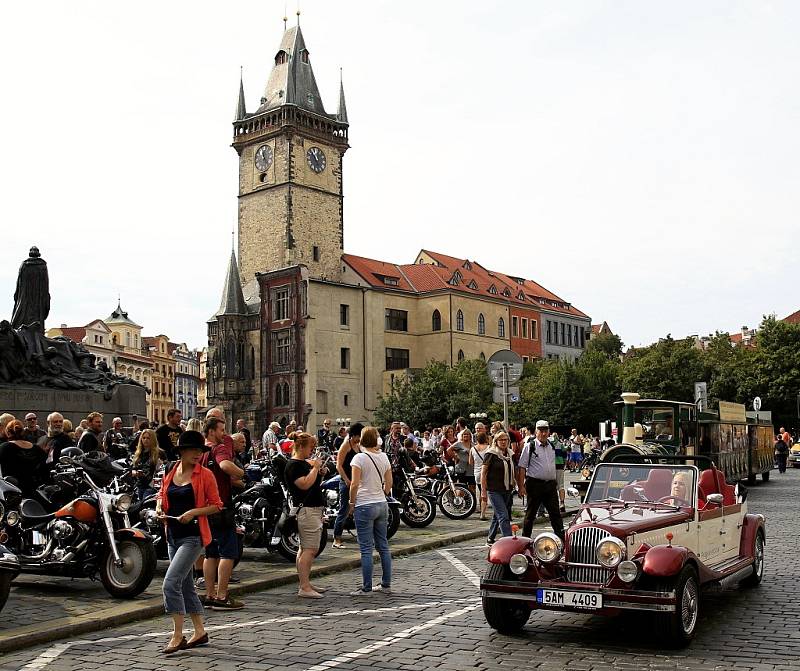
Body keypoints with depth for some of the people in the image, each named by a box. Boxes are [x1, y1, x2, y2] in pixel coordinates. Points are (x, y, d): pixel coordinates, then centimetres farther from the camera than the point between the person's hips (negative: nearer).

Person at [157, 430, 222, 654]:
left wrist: (193, 512, -18)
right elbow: (162, 495, 22)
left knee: (171, 583, -15)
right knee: (185, 585, 14)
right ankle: (200, 632, 27)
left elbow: (216, 505, -5)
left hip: (193, 536, -7)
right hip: (173, 535, 7)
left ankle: (177, 636, -6)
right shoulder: (170, 473, 7)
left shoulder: (205, 475, -7)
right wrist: (159, 508, 1)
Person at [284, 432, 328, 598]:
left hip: (314, 509, 11)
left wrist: (320, 474, 8)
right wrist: (315, 468, -17)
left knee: (306, 549, 13)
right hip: (306, 510, -11)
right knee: (310, 550, -13)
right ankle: (304, 588, -14)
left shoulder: (305, 463, 17)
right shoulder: (293, 465, -13)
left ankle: (306, 583, 19)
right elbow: (305, 484, -25)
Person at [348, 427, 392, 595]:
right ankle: (386, 584, 19)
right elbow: (389, 483, 9)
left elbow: (355, 484, -15)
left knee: (366, 549, -2)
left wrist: (352, 503, -4)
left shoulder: (359, 458, -12)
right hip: (382, 505, 6)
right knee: (383, 546, 13)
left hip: (364, 506, -6)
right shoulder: (384, 457, 6)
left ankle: (366, 588, 0)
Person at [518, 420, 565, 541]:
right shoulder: (530, 446, -5)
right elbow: (522, 467, -8)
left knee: (555, 513, 4)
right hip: (535, 484, -5)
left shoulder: (551, 446, 13)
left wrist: (555, 483, 20)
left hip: (550, 484, 5)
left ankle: (562, 538, 5)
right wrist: (522, 486, -13)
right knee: (530, 514, 4)